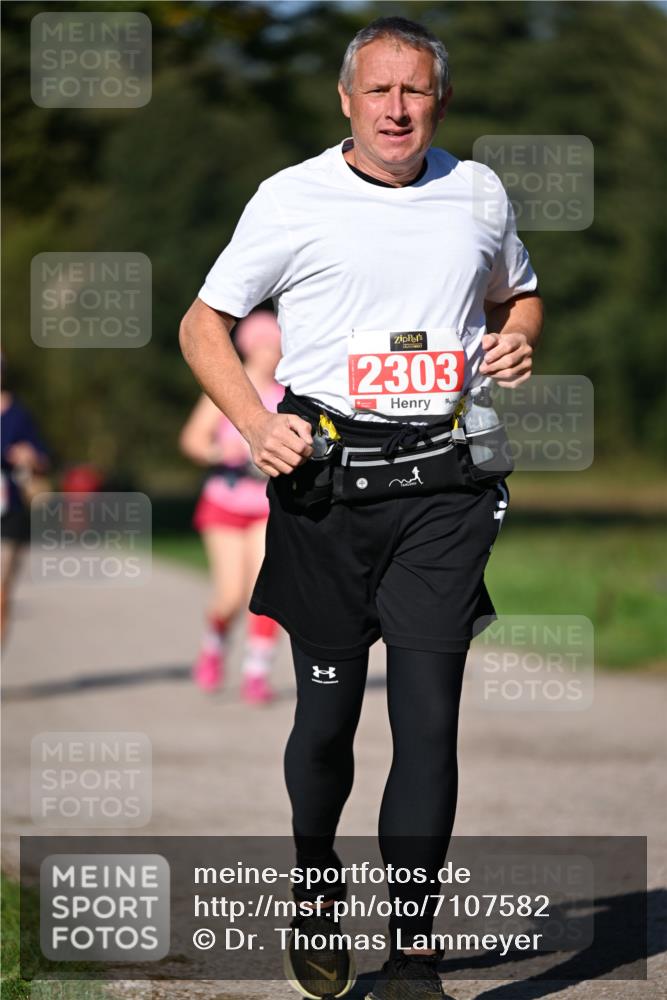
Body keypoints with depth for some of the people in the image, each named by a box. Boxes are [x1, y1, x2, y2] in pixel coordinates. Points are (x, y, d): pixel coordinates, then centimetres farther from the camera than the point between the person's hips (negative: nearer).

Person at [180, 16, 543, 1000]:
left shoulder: (479, 192, 12)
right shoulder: (293, 199, 2)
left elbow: (517, 294, 29)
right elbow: (204, 323, 8)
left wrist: (517, 341, 5)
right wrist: (255, 424, -7)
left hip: (443, 484, 1)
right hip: (326, 478, -1)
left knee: (429, 713, -8)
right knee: (327, 711, 5)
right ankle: (315, 888, 32)